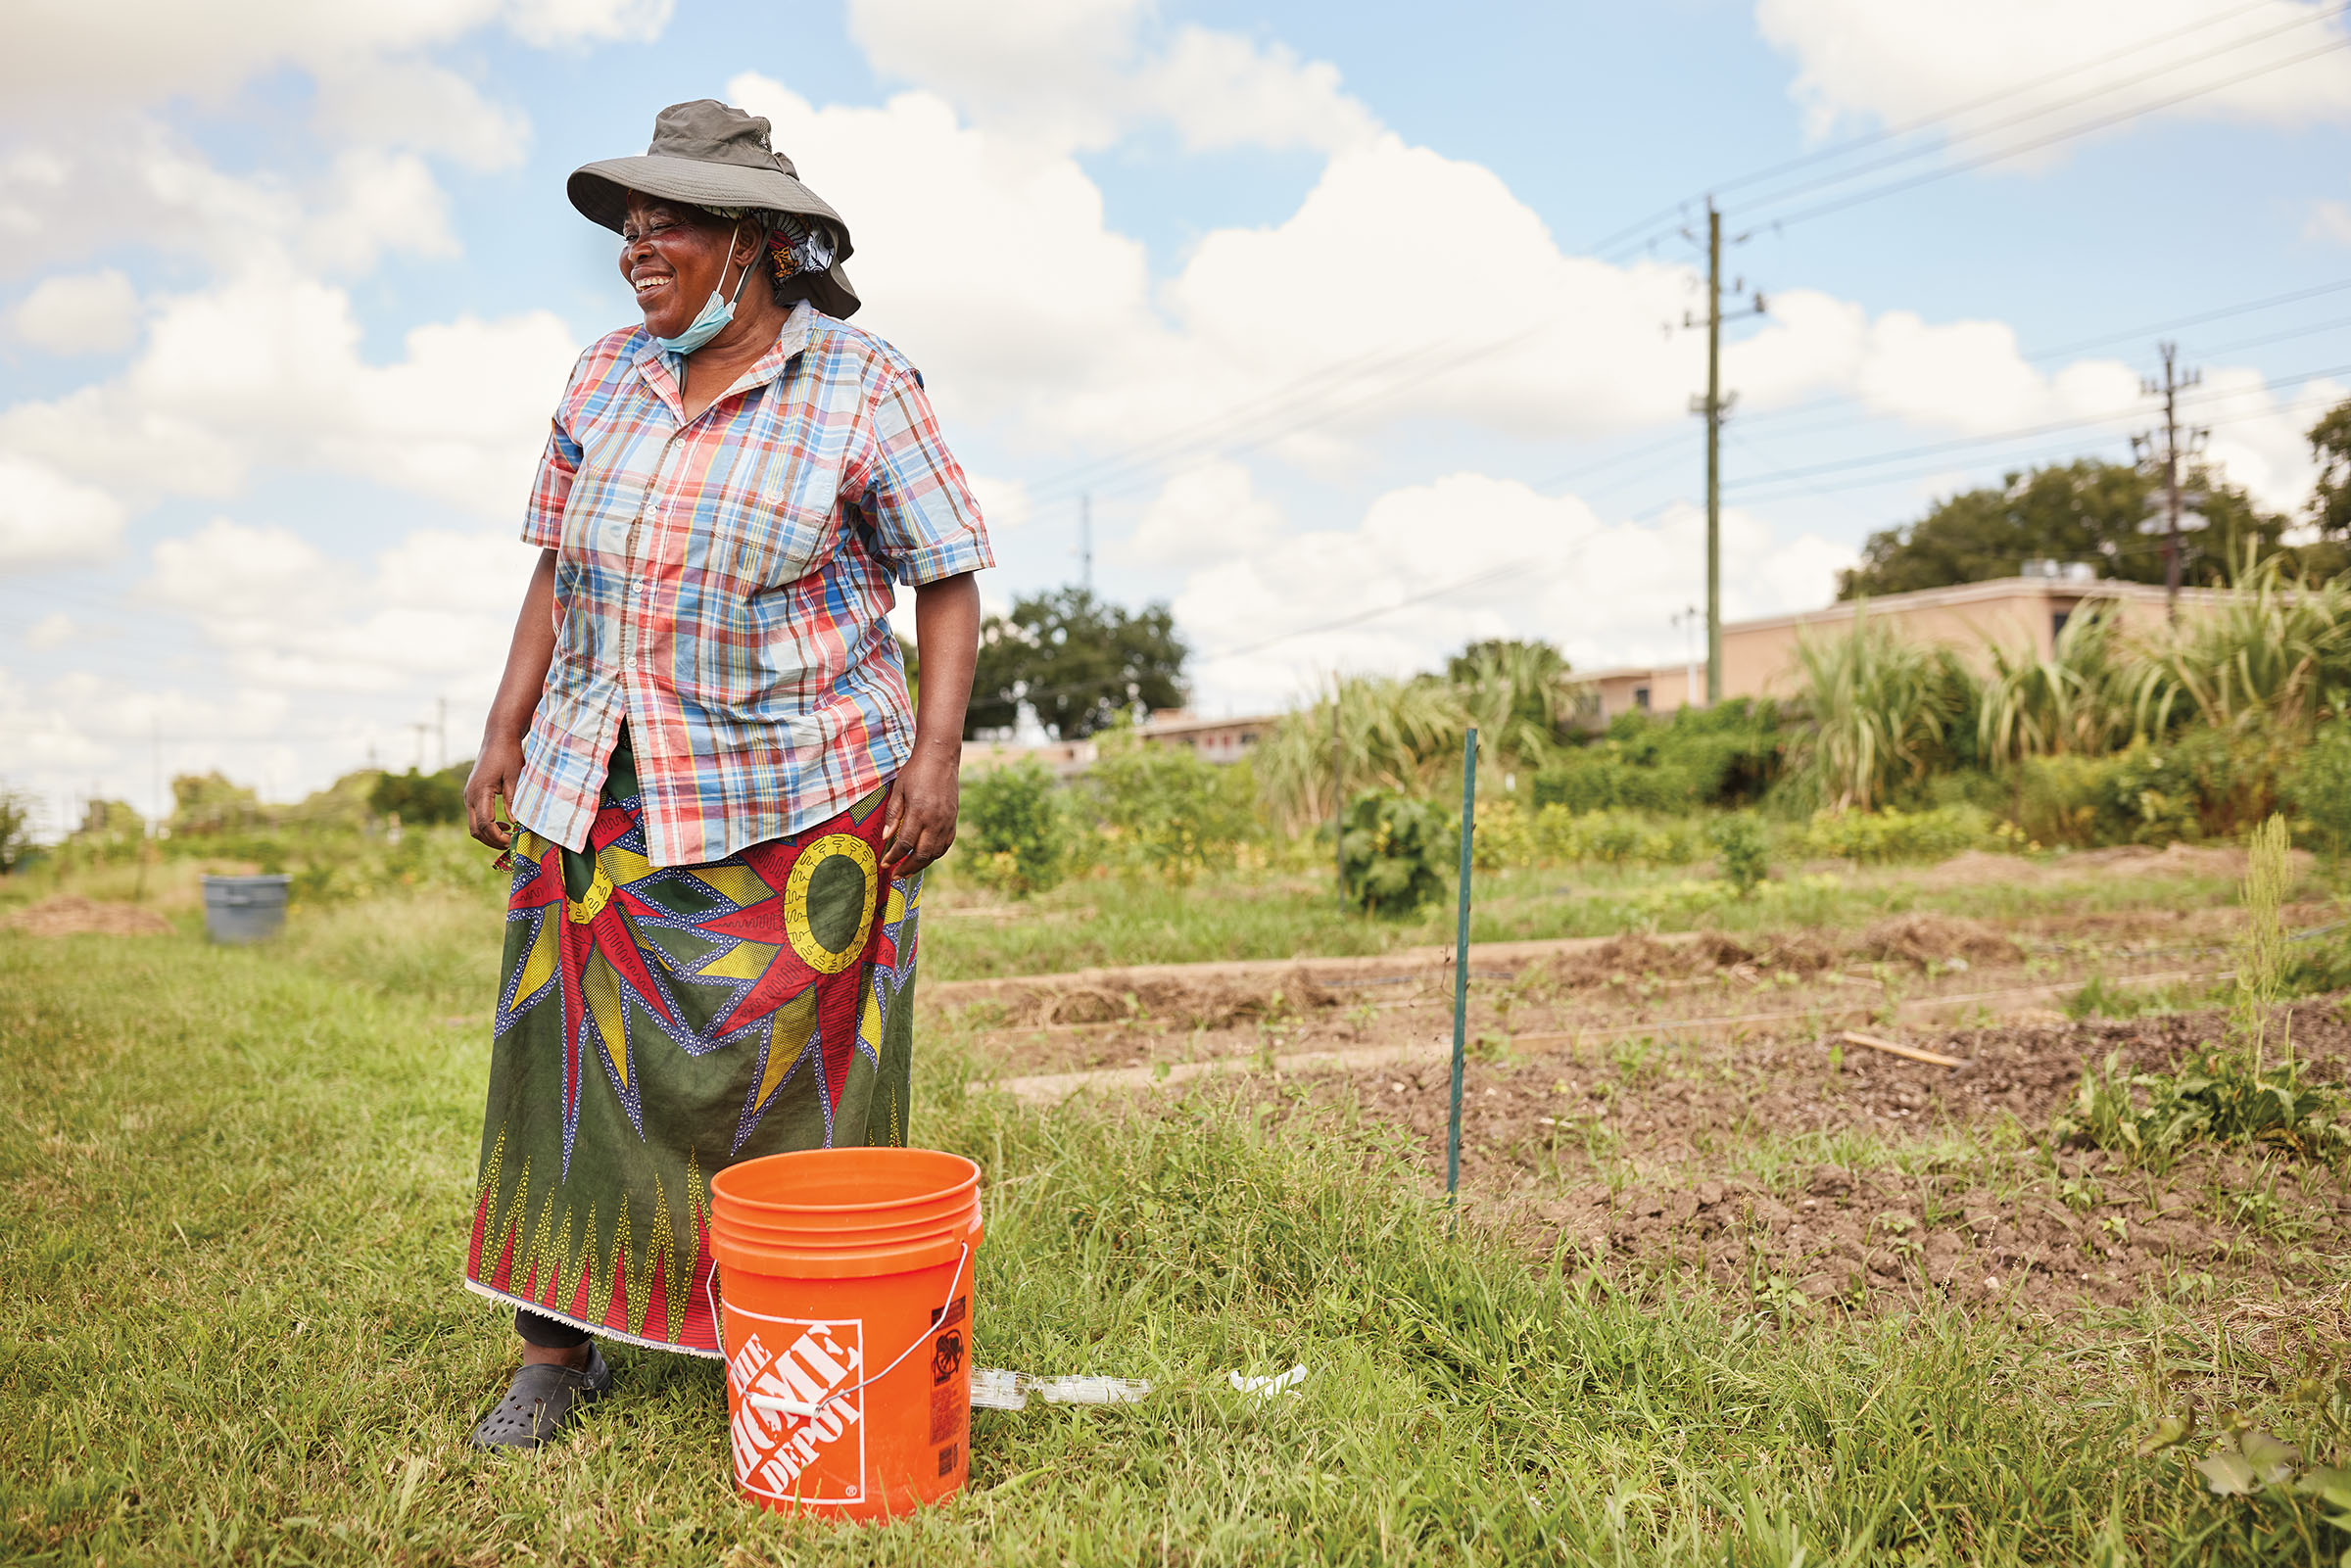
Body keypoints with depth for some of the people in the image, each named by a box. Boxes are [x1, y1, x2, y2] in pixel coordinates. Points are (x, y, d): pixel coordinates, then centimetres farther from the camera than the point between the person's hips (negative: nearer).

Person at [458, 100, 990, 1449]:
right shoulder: (606, 379, 10)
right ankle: (560, 1347, 21)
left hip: (796, 801, -4)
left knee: (784, 1075, 0)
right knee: (573, 1052, 5)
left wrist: (936, 752, -13)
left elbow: (950, 579, -3)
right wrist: (507, 735, 11)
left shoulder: (862, 386, -5)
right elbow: (559, 573, 15)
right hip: (603, 790, 5)